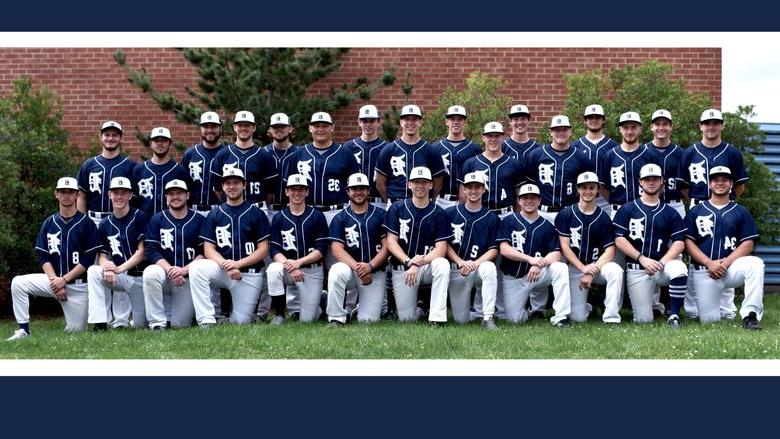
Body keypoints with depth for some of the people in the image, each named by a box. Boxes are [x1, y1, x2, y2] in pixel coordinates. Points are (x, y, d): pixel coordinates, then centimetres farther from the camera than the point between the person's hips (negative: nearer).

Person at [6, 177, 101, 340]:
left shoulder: (86, 223, -4)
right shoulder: (49, 224, 7)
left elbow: (88, 260, -9)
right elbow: (44, 258, 5)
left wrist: (64, 280, -15)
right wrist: (54, 280, -11)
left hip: (78, 285, -3)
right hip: (54, 279, 3)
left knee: (76, 331, -7)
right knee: (18, 283, -19)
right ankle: (23, 330, -11)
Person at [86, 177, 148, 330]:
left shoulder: (140, 217, -5)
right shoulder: (105, 224, 8)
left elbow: (142, 251, -11)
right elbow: (102, 254, 4)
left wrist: (120, 268, -22)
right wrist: (106, 266, -21)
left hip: (140, 277, -3)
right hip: (119, 278, 3)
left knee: (140, 325, -3)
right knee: (93, 271, -28)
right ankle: (101, 323, -24)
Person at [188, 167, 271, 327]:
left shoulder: (256, 213, 3)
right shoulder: (214, 215, 7)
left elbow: (263, 249, -1)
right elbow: (208, 249, 2)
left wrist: (238, 263, -16)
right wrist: (226, 264, -18)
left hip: (250, 273, -1)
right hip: (222, 269, 1)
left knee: (240, 322, -5)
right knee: (196, 267, -30)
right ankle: (206, 320, -27)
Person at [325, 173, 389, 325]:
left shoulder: (381, 215, 4)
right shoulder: (340, 218, 4)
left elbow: (387, 246, -3)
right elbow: (337, 249, -8)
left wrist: (370, 266, -19)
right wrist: (357, 267, -24)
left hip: (376, 273, 0)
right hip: (351, 269, 0)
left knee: (368, 320, -9)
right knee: (337, 271, -36)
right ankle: (336, 318, -23)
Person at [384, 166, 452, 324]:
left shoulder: (439, 213, -2)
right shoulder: (397, 208, 0)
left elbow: (441, 249, -9)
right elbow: (391, 242, -5)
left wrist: (419, 264, -25)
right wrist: (408, 261, -22)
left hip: (427, 266, 0)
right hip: (401, 268, 1)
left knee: (442, 264, -35)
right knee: (406, 318, -7)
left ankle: (436, 318, -31)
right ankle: (419, 310, 31)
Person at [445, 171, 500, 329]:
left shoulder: (491, 218, 3)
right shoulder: (451, 214, 3)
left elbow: (493, 250, -2)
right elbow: (445, 244, 1)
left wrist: (475, 264, -19)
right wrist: (461, 262, -15)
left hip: (480, 266, -1)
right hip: (456, 269, 1)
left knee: (489, 267, -38)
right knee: (461, 319, -4)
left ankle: (488, 318, -31)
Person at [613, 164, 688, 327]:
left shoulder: (670, 213, 10)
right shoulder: (627, 209, 7)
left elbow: (679, 242, 2)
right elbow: (619, 239, -2)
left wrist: (661, 262, -14)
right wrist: (642, 258, -14)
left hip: (662, 265, 0)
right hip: (636, 269, 0)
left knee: (679, 269, -36)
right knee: (644, 319, -8)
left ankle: (674, 315, -20)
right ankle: (653, 299, 28)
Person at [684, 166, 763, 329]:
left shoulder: (741, 212, 11)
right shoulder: (696, 211, 10)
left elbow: (748, 244, 2)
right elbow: (688, 242, 2)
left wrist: (726, 263, -13)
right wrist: (710, 263, -13)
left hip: (732, 266, 0)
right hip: (704, 271, 0)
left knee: (756, 264, -32)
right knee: (709, 319, -8)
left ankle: (750, 315, -30)